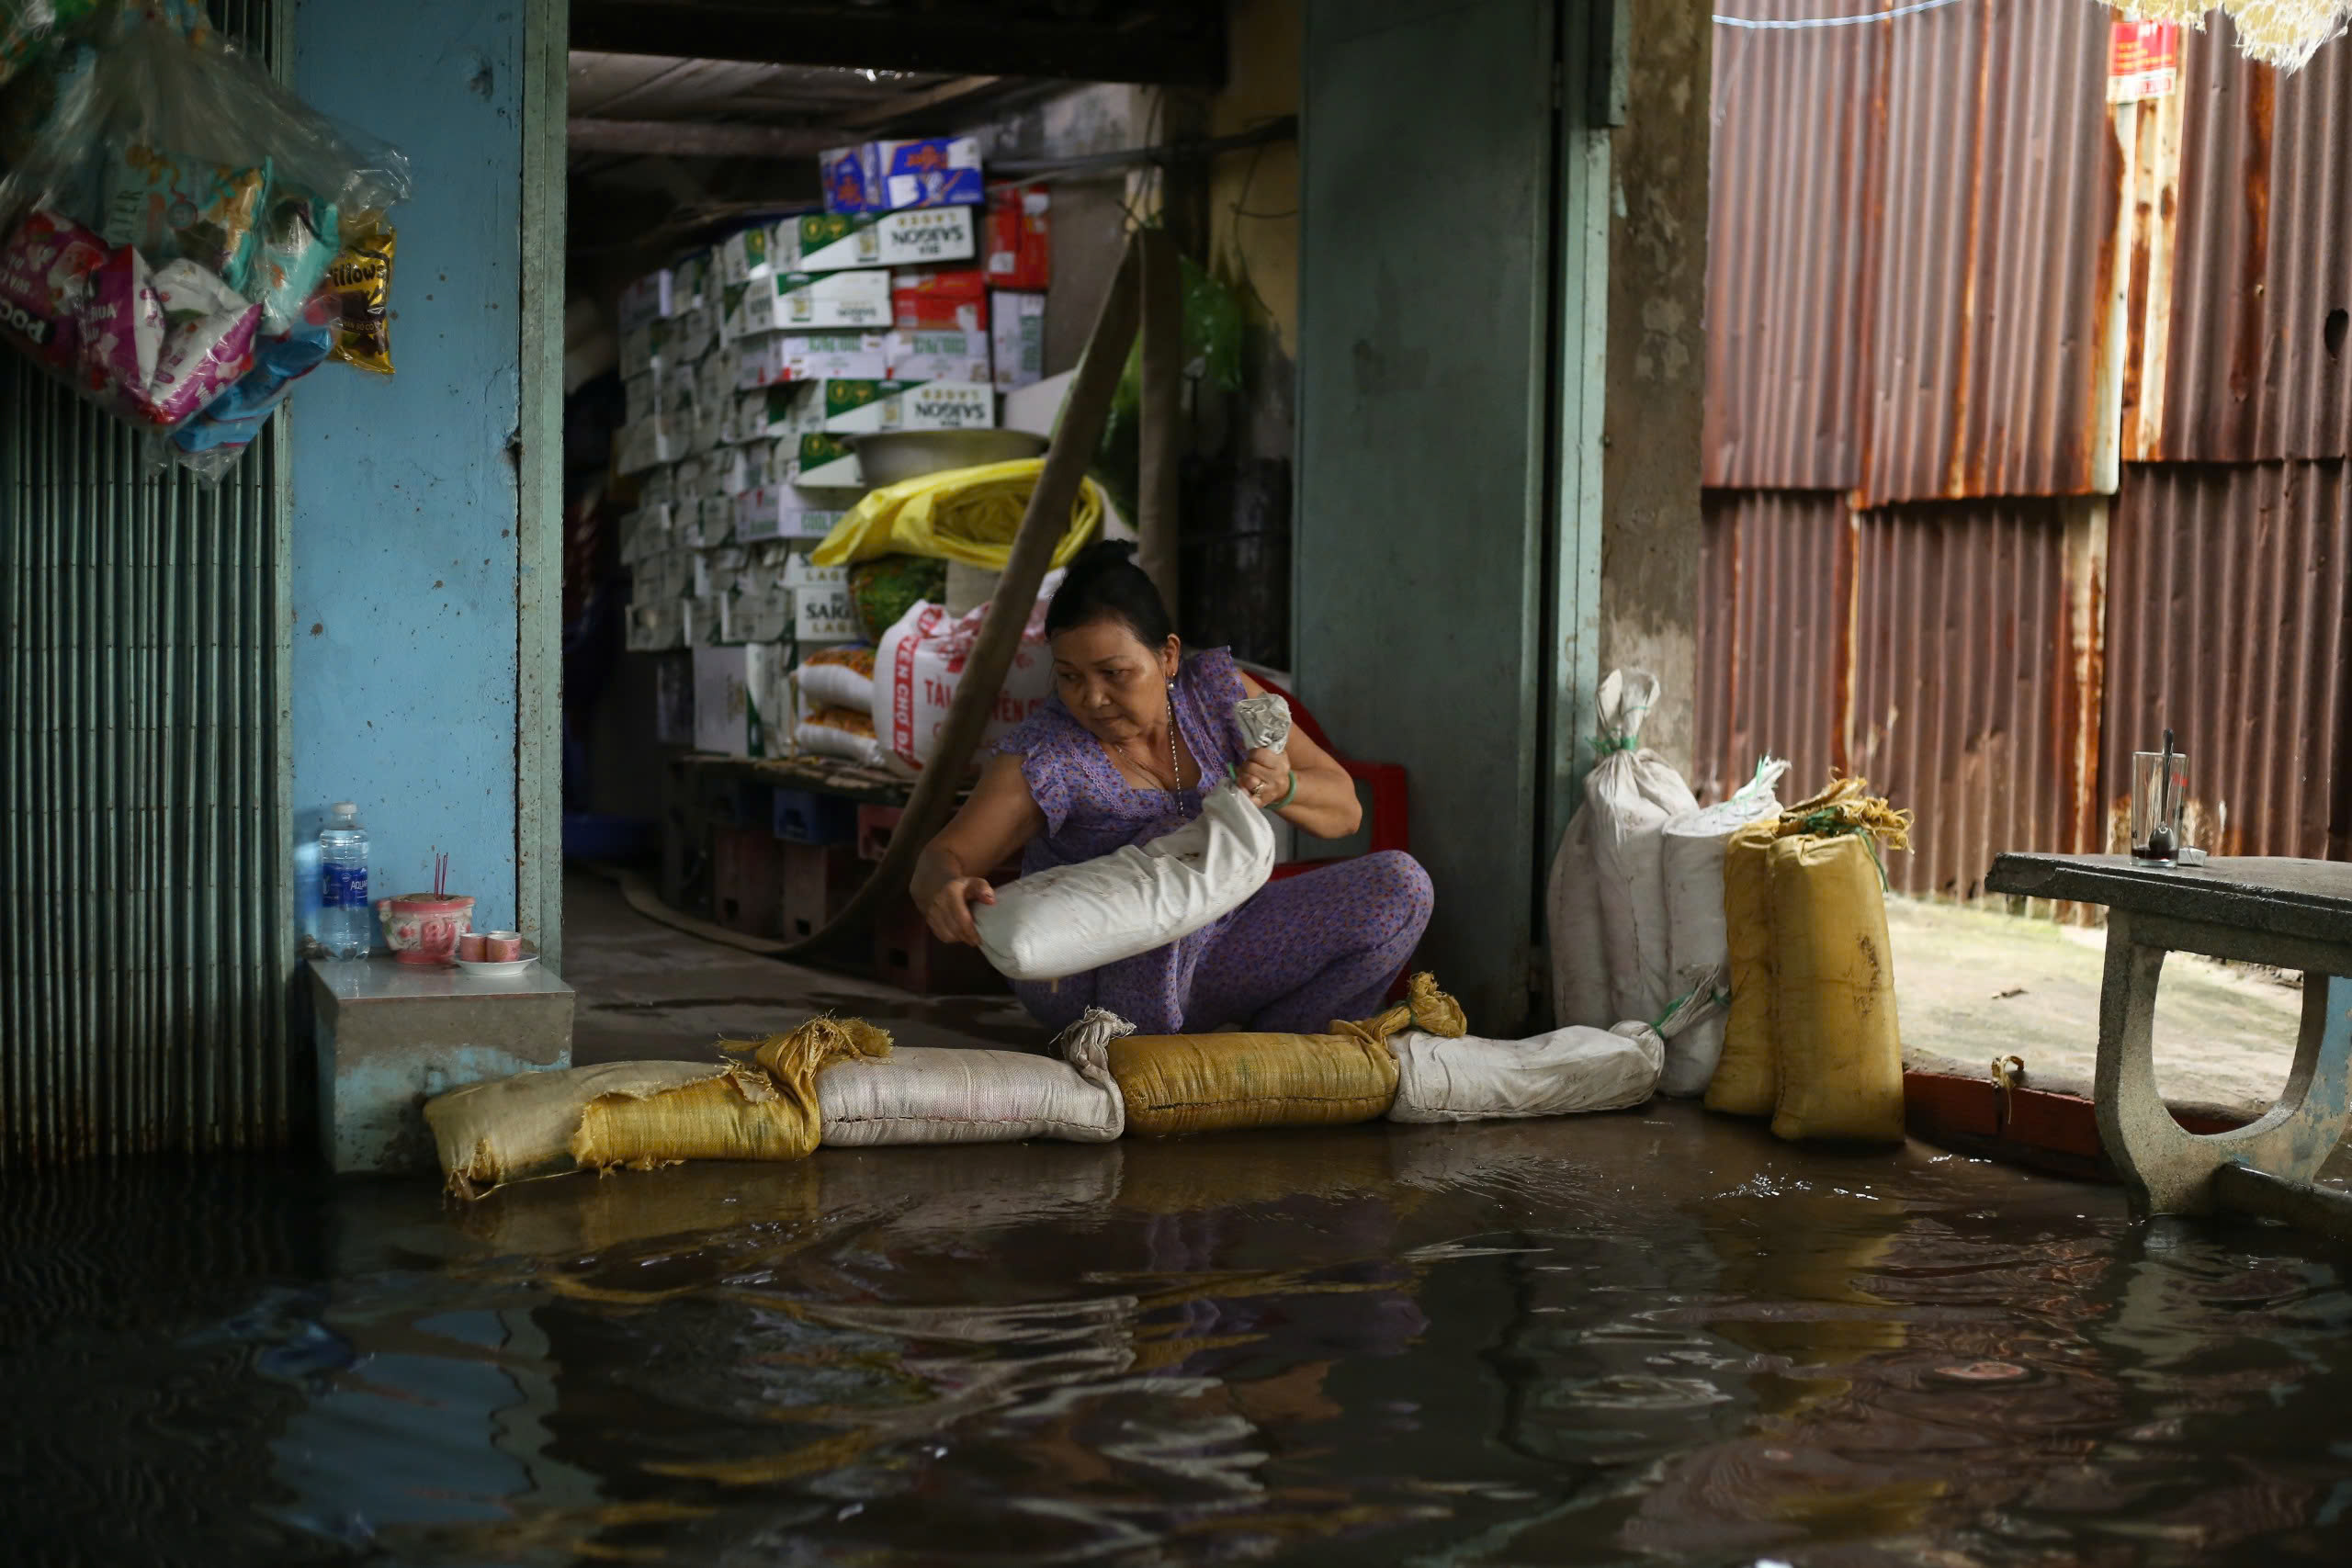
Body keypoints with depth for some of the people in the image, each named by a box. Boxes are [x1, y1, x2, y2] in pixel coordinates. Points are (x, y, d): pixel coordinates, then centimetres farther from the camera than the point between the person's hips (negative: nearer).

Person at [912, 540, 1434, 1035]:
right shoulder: (1043, 757, -16)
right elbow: (944, 856, -17)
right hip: (1087, 984, -5)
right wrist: (946, 889, -43)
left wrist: (1284, 789, -29)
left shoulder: (1216, 689, -4)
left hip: (1211, 956, 5)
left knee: (1400, 887, -9)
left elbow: (1345, 810, -4)